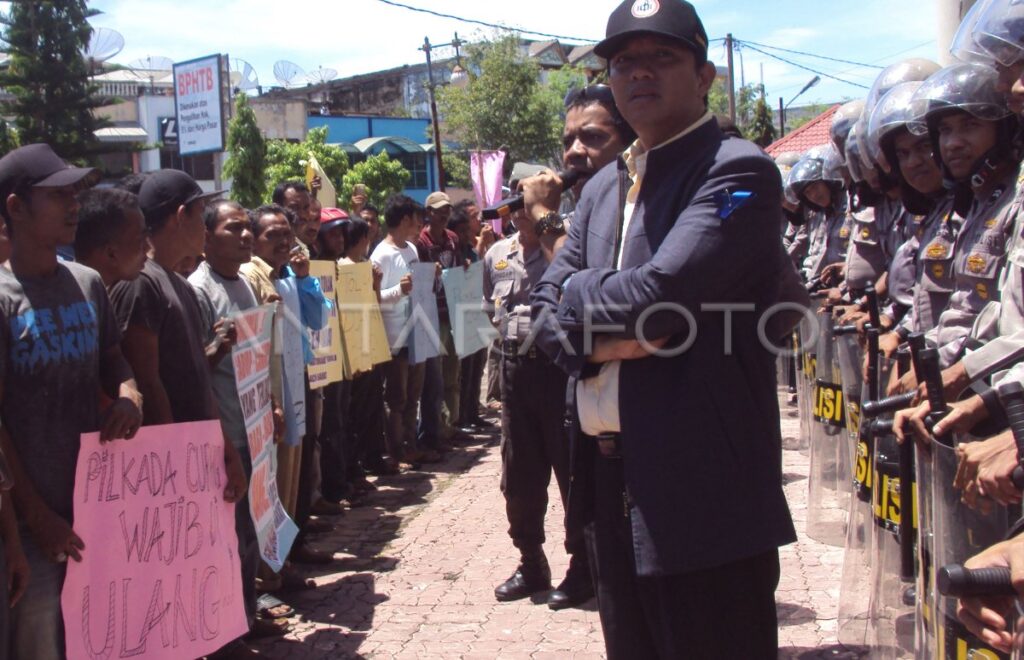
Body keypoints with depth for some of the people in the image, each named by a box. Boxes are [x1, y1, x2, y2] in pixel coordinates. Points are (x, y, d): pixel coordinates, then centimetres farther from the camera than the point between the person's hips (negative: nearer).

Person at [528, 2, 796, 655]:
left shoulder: (738, 172, -9)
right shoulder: (604, 186, 16)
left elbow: (657, 293, -22)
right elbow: (548, 307, 12)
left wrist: (578, 295, -2)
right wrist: (612, 338, -10)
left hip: (702, 497, -7)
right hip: (611, 484, 7)